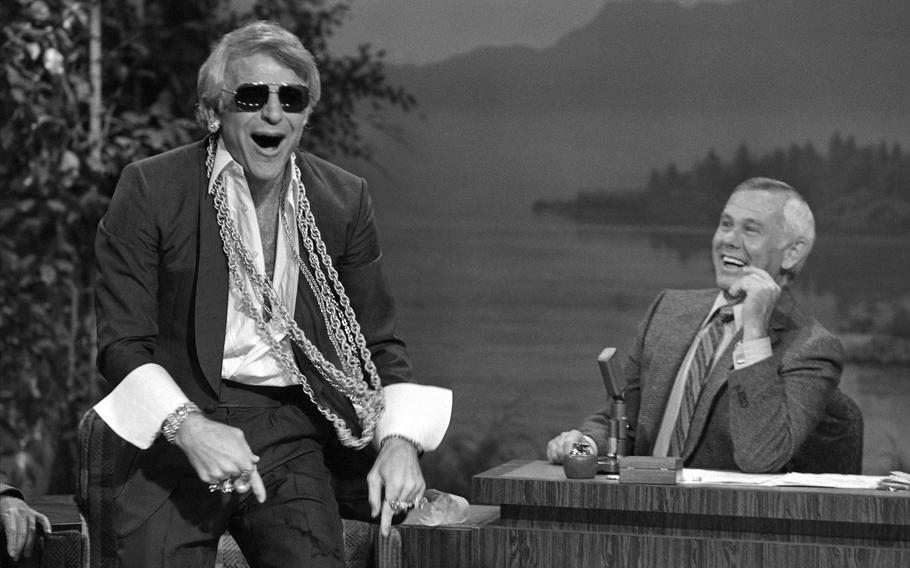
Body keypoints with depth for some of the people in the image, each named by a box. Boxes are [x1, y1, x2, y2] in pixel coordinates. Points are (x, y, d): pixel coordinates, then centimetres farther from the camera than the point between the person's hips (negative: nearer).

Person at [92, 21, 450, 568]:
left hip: (292, 434, 2)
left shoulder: (344, 199, 6)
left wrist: (399, 439, -5)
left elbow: (379, 342, 12)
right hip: (176, 429, -2)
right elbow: (123, 343, -5)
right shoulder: (151, 189, -4)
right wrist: (188, 426, -22)